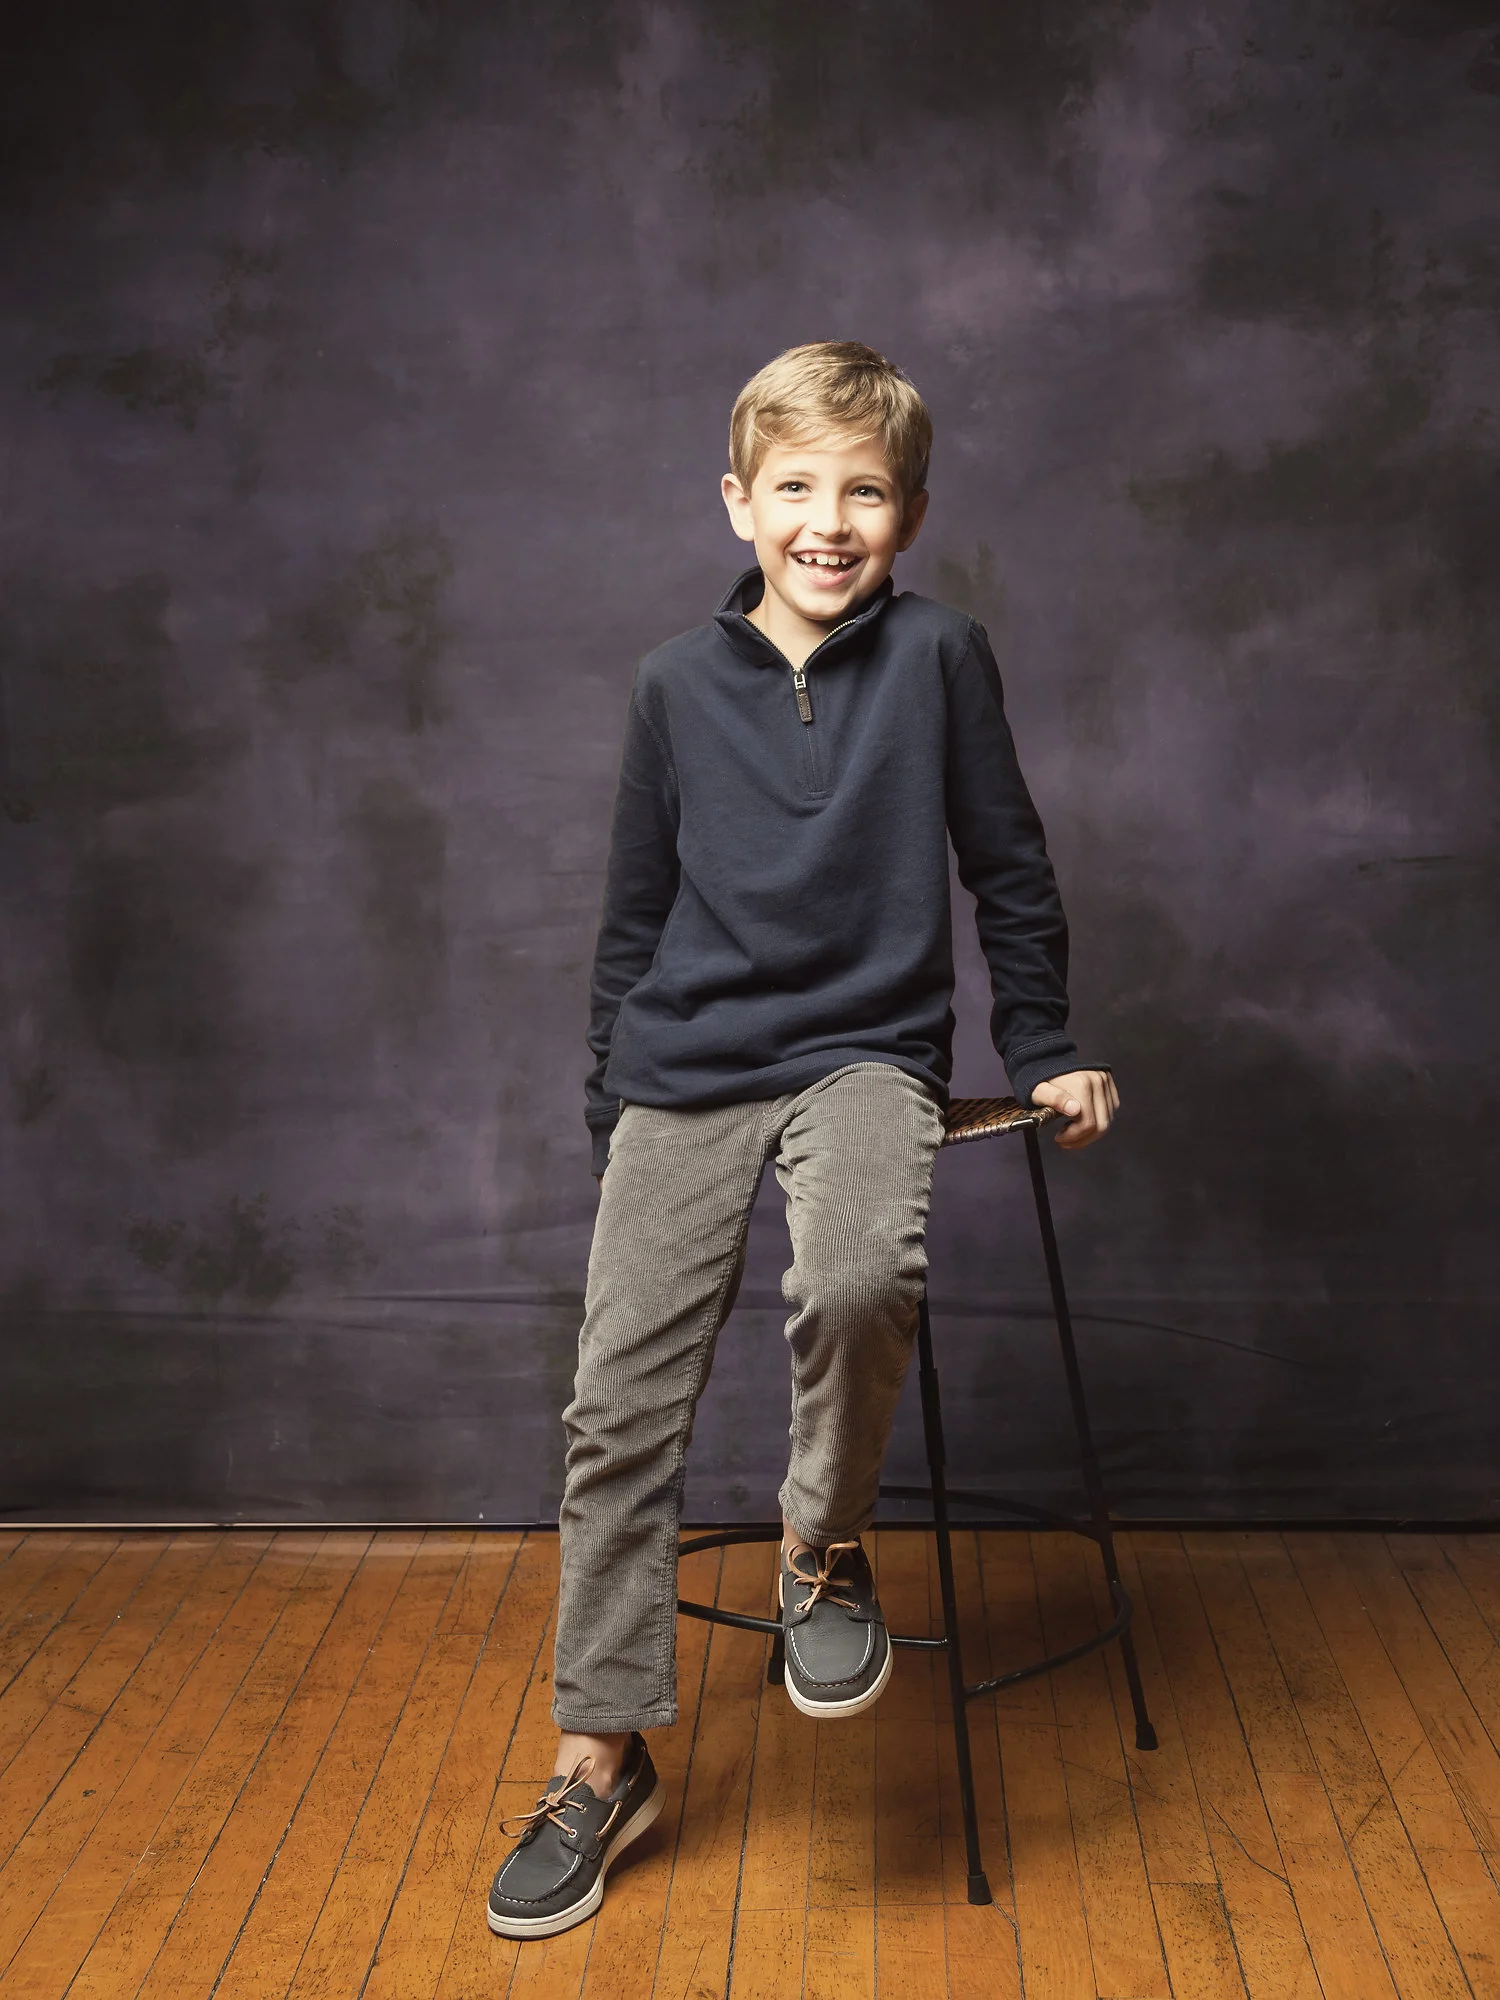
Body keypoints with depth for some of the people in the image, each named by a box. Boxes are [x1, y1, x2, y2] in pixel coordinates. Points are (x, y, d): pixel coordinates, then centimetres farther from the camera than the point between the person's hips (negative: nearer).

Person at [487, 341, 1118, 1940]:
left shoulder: (938, 656, -1)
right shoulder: (677, 684, 4)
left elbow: (1007, 868, 9)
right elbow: (632, 922, 12)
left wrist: (1045, 1055, 13)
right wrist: (613, 1123, 14)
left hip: (867, 1052, -2)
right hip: (685, 1073, 2)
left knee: (858, 1281, -33)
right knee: (618, 1407, -2)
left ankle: (824, 1551, -1)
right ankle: (602, 1760, 15)